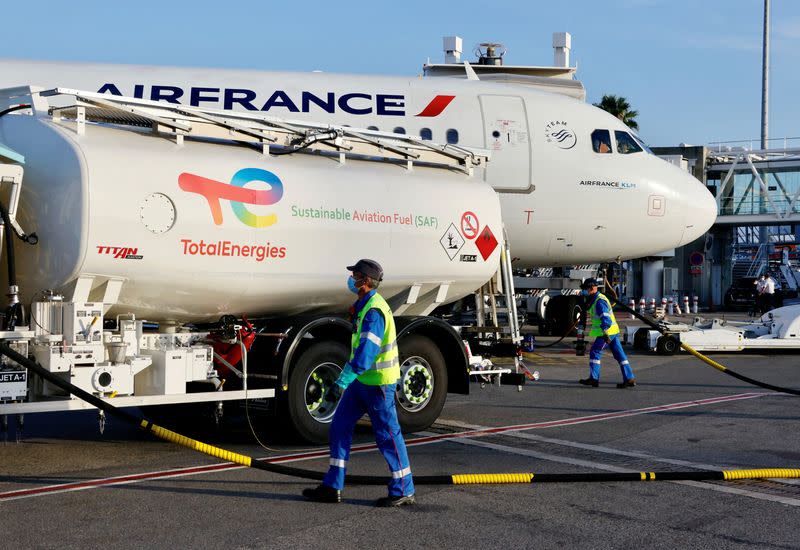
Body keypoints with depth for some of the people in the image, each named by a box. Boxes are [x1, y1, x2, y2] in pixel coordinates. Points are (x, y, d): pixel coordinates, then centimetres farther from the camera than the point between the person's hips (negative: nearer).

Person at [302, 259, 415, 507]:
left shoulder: (374, 311, -22)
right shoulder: (365, 305, 10)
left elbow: (365, 353, -31)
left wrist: (341, 383, -34)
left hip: (378, 383, -10)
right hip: (363, 380, 10)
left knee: (387, 435, -1)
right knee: (340, 426, 8)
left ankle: (404, 491, 11)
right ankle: (332, 487, 12)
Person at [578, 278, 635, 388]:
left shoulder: (599, 301, -17)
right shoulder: (596, 298, 13)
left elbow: (605, 318, -25)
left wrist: (605, 334, -30)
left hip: (607, 332, -10)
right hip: (613, 331, 10)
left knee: (594, 352, -3)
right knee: (619, 354, 6)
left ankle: (594, 378, 0)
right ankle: (629, 378, 5)